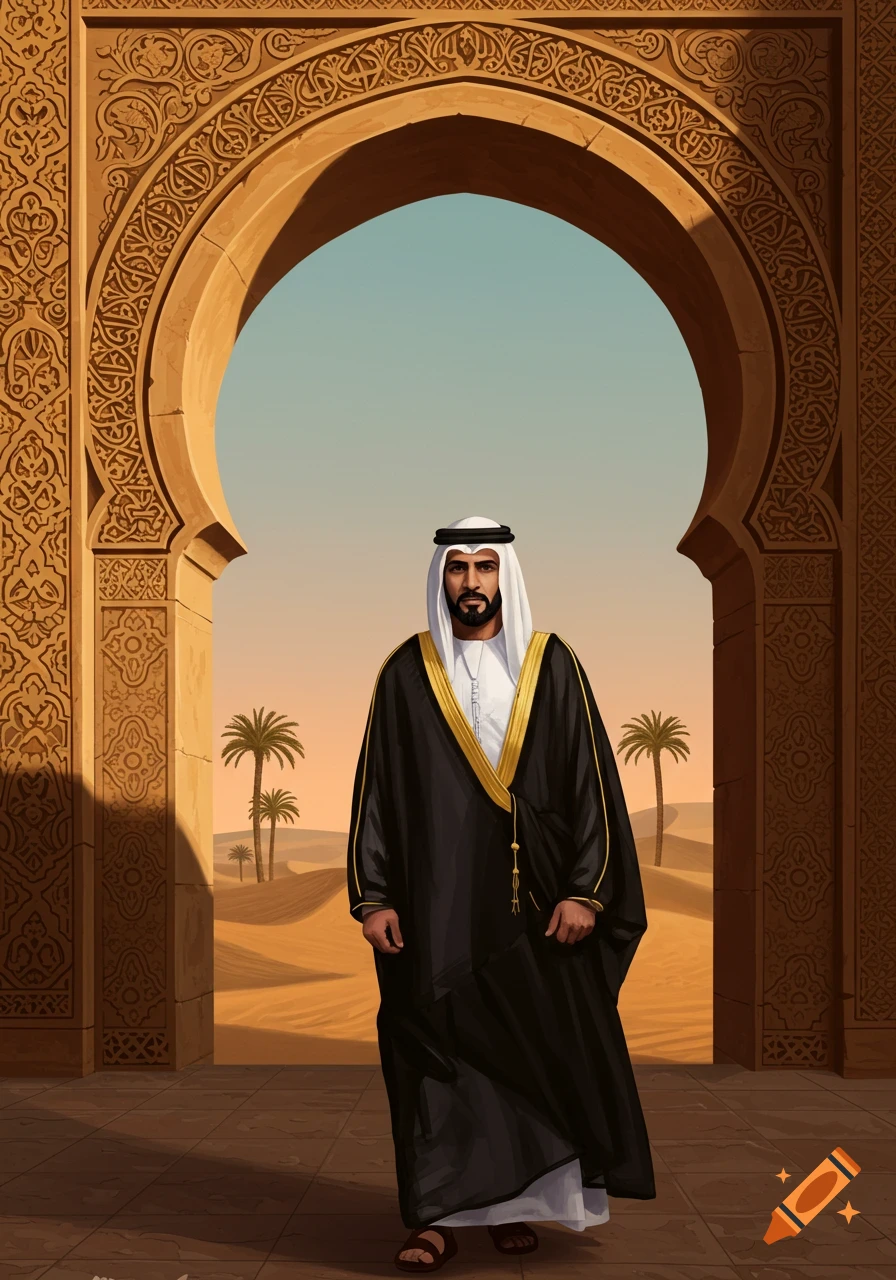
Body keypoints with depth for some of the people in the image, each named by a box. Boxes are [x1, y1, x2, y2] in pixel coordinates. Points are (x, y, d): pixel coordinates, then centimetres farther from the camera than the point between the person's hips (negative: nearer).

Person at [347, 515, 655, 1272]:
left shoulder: (552, 666, 2)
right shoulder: (407, 672, 3)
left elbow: (592, 781, -1)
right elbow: (375, 788, 3)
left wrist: (585, 891, -8)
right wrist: (372, 897, -3)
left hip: (533, 904, 1)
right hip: (437, 902, 0)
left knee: (536, 1051, 6)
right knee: (436, 1051, -2)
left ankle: (516, 1202, 21)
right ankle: (440, 1216, 3)